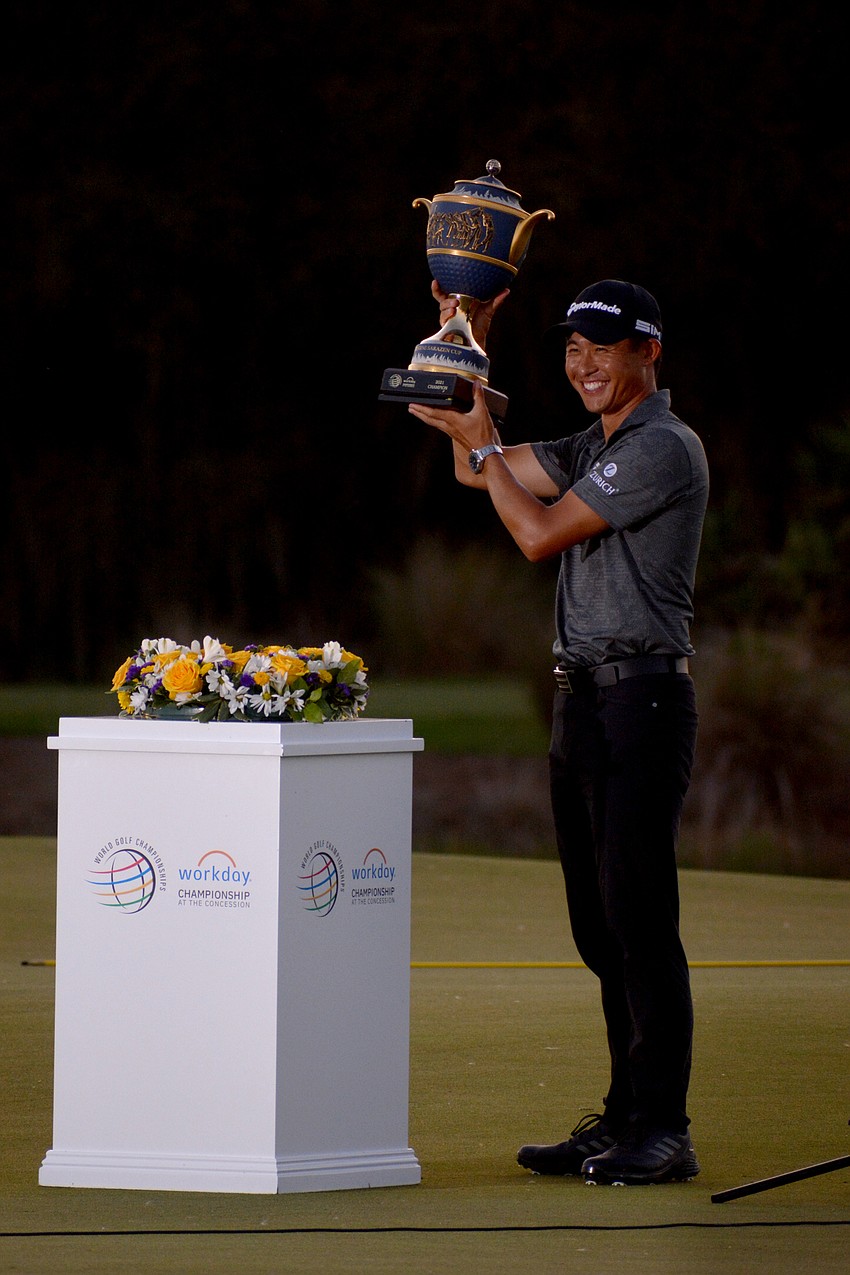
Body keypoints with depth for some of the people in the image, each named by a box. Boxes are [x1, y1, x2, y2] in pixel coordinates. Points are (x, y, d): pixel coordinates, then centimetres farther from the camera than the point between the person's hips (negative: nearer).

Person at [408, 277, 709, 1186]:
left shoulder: (663, 449, -11)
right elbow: (481, 474, 26)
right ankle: (624, 1120, 13)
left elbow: (540, 533, -12)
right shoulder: (596, 449, 18)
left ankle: (663, 1130, -11)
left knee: (639, 918, -11)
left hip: (640, 700, -10)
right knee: (601, 928, 9)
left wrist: (481, 439, -3)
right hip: (581, 700, 10)